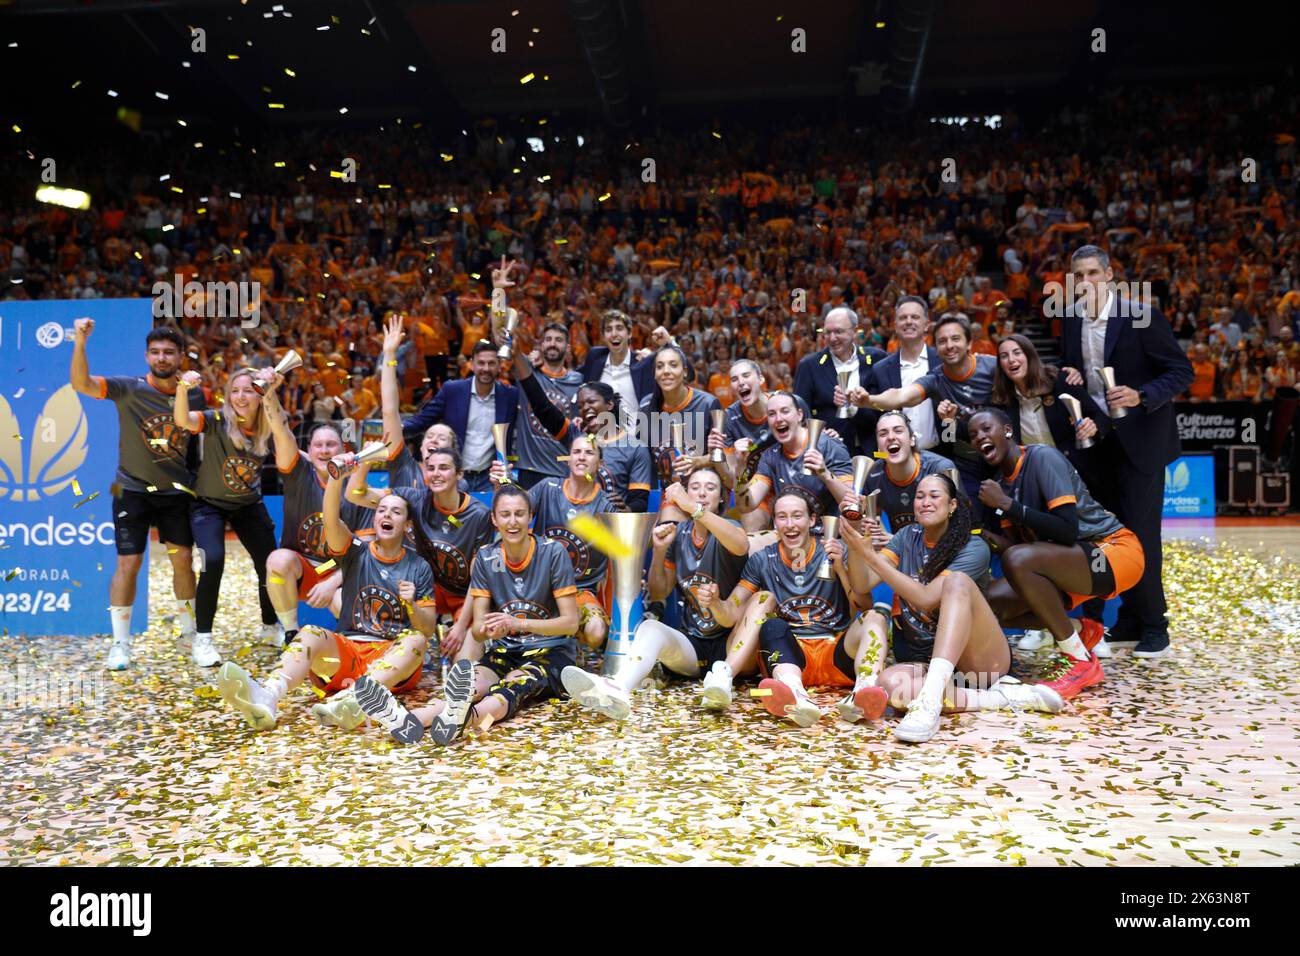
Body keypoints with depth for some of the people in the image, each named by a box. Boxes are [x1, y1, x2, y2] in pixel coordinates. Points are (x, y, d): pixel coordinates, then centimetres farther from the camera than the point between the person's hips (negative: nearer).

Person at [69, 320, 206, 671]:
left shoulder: (195, 394, -1)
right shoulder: (129, 389, -10)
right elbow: (81, 383, -25)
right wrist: (80, 343, -38)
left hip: (176, 491, 3)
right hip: (133, 490, -3)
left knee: (183, 559, 7)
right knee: (128, 563, -3)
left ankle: (189, 630, 26)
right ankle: (120, 642, 10)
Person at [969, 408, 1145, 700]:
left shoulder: (1041, 457, -16)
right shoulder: (1002, 482, 8)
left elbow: (1067, 531, -26)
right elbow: (1015, 545, 4)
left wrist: (1007, 504, -24)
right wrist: (984, 538, -14)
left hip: (1116, 551, -8)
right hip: (1071, 563, 8)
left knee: (1018, 560, -33)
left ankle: (1083, 663, -17)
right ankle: (1079, 631, 11)